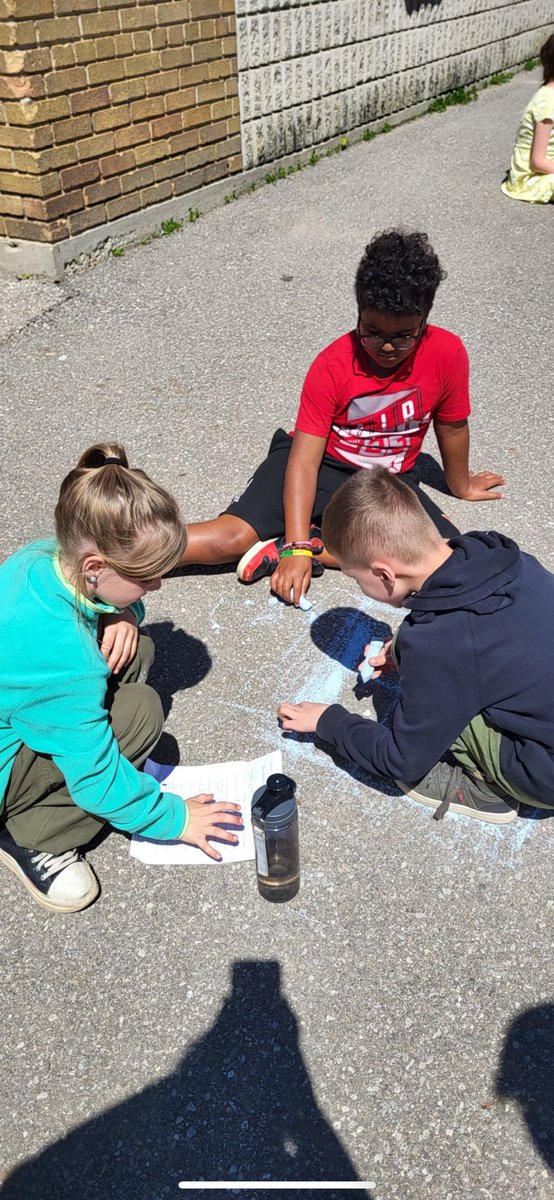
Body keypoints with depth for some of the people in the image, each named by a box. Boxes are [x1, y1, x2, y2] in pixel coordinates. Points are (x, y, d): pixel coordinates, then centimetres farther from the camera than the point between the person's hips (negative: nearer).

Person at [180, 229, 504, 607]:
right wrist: (296, 548, -31)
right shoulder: (333, 365, -17)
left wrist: (460, 484, 21)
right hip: (323, 466, -2)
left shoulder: (447, 353, -14)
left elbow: (452, 426, 4)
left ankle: (318, 547, -24)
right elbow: (305, 458, -22)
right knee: (233, 538, -25)